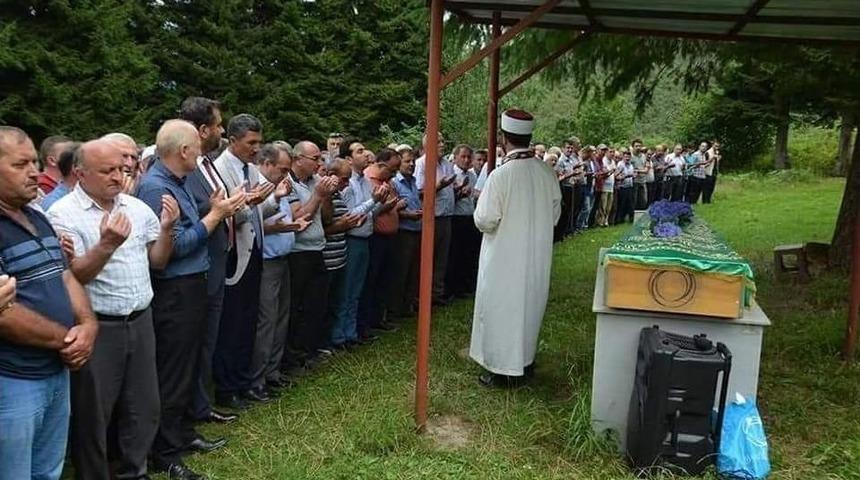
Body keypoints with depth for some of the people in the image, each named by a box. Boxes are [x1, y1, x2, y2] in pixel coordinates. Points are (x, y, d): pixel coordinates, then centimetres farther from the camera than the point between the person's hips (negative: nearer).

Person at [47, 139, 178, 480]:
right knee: (92, 415, 8)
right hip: (97, 328, -5)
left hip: (140, 322, 6)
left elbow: (157, 261, 9)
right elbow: (74, 276, -16)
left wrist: (166, 228, -9)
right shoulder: (63, 214, -11)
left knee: (144, 409, 15)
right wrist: (107, 245, -31)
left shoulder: (137, 207, 6)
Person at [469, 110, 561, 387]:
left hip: (505, 257, -5)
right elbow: (555, 214, 6)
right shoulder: (547, 173, -6)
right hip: (537, 256, 6)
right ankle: (525, 361, 34)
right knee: (529, 305, 20)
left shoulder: (501, 175, -23)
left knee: (502, 309, 8)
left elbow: (484, 221, -18)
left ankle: (502, 371, 16)